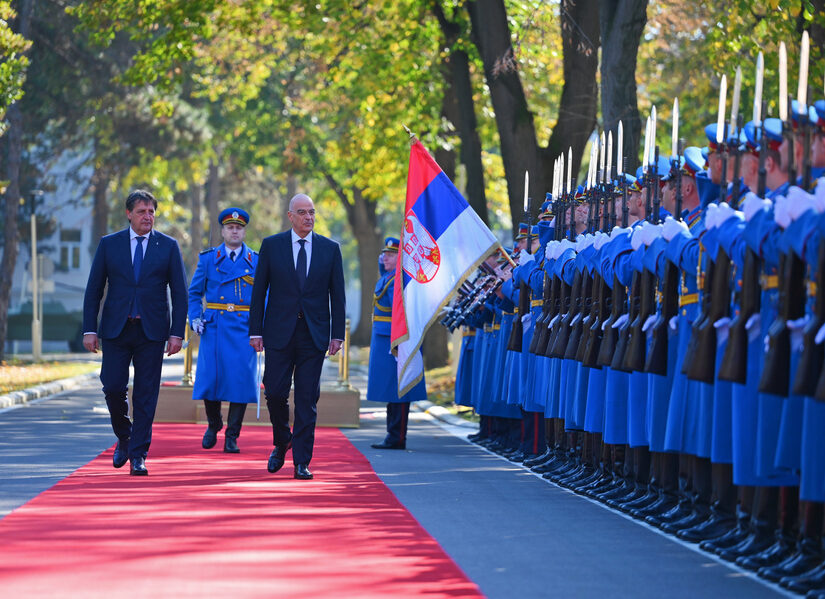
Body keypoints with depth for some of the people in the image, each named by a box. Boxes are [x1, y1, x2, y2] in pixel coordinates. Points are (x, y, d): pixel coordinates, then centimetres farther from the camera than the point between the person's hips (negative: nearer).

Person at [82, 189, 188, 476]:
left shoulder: (168, 246, 5)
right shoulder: (109, 244, 6)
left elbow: (180, 293, 3)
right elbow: (93, 289, 6)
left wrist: (177, 333, -5)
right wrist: (90, 329, -2)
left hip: (152, 331, -1)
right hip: (115, 330, 1)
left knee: (146, 395, -2)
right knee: (113, 387, -5)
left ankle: (138, 456, 2)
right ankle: (124, 438, 21)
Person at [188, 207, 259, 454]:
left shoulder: (256, 261, 8)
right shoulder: (208, 258, 8)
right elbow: (194, 292, 11)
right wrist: (195, 318, -5)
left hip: (244, 329, 0)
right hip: (214, 328, 0)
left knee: (241, 380, -6)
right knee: (210, 377, -5)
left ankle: (232, 437, 5)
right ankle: (213, 424, 22)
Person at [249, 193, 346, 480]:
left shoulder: (330, 249, 6)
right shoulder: (271, 246, 4)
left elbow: (337, 295, 7)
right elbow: (259, 291, 4)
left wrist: (337, 335, 0)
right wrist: (255, 330, -2)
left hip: (314, 335, 0)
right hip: (279, 333, 0)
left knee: (307, 399, -1)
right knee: (275, 392, -3)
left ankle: (302, 462, 2)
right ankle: (281, 443, 24)